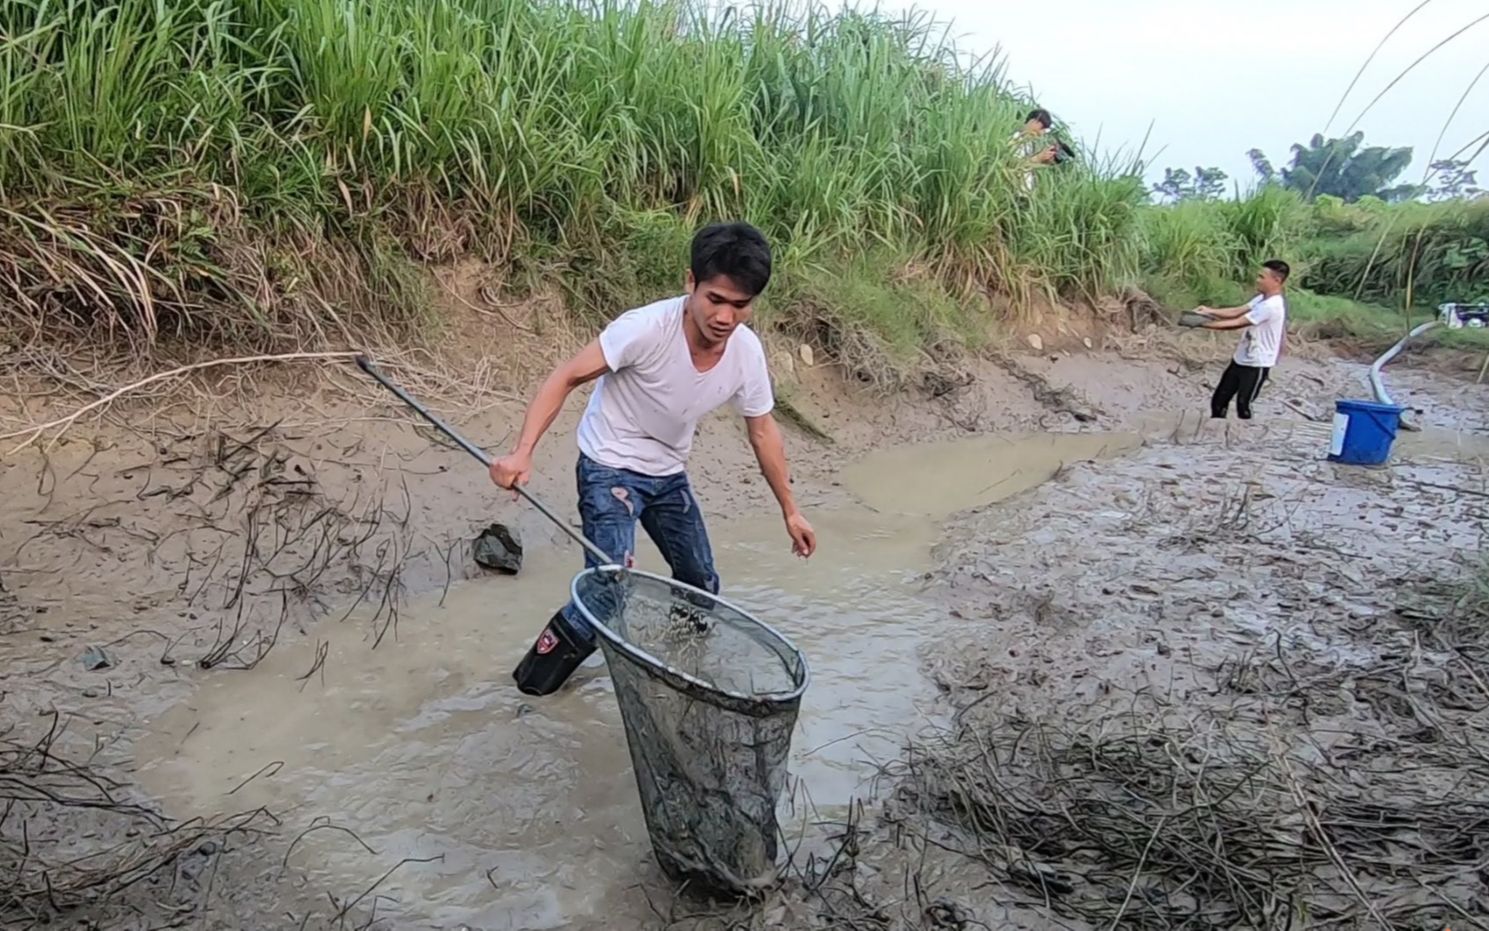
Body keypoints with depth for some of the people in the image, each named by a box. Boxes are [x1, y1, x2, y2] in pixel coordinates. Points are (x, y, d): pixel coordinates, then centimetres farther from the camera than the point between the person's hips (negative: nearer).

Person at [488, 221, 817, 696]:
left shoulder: (747, 352, -14)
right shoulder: (647, 328, -30)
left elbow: (763, 432, 1)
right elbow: (566, 378, -25)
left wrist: (790, 510, 7)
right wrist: (522, 452, -37)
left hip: (668, 475, 6)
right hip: (611, 468, -6)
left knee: (702, 587, 15)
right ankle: (553, 650, 8)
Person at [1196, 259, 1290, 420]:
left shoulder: (1271, 306, -25)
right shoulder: (1262, 298, 7)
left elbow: (1237, 323, -25)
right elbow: (1237, 311, 6)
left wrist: (1205, 324, -22)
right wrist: (1209, 311, -8)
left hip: (1256, 365, -10)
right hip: (1240, 359, 10)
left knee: (1243, 406, -1)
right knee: (1219, 400, 13)